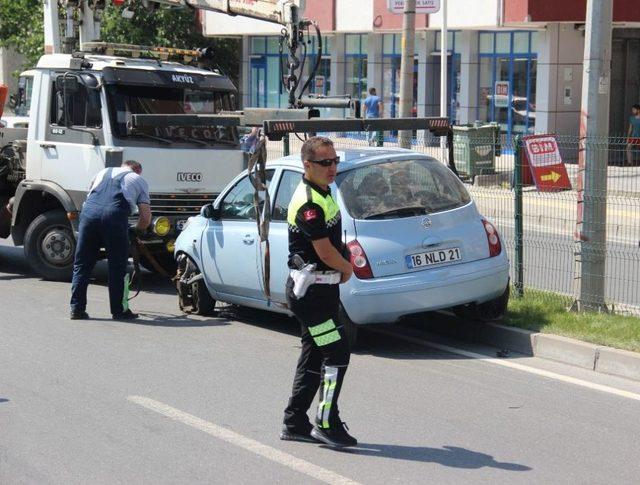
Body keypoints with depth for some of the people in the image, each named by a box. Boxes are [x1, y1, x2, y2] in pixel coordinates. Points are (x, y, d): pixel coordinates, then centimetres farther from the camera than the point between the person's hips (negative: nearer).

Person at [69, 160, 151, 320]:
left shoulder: (103, 172, 34)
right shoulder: (139, 180, 24)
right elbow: (146, 217, 14)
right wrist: (136, 231, 34)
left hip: (88, 212, 3)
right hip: (114, 215, -3)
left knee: (81, 265, 10)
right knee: (118, 266, 8)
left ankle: (77, 309, 9)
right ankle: (119, 310, 12)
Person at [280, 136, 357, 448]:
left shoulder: (322, 194, 13)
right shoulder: (309, 203, -20)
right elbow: (325, 251, -20)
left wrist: (340, 269, 9)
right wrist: (347, 268, -2)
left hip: (320, 288, 10)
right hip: (311, 290, -10)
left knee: (314, 356, 14)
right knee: (337, 352, -10)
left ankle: (295, 423, 21)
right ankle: (326, 423, -5)